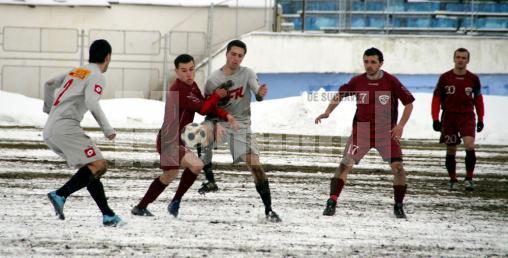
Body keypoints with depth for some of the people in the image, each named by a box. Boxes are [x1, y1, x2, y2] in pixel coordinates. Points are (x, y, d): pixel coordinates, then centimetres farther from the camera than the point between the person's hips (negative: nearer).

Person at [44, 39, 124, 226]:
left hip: (50, 132, 9)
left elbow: (49, 84, 34)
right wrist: (107, 128, -12)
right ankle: (60, 195, -29)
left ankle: (108, 215, 5)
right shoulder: (97, 77, -3)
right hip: (65, 127, -9)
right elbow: (91, 102, -19)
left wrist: (49, 109, 49)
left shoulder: (75, 72, 23)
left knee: (91, 169, 11)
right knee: (98, 165, -15)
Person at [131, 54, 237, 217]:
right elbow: (203, 109, -24)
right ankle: (176, 203, -9)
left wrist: (227, 116, -8)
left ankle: (141, 208, 36)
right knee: (196, 165, -25)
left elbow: (208, 106, 8)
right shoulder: (178, 90, -22)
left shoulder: (192, 86, 8)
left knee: (169, 176, 22)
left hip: (175, 142, 11)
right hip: (169, 142, -11)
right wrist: (217, 95, -8)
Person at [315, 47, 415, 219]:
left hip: (386, 132, -1)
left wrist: (401, 125, -12)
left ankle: (398, 206, 4)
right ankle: (332, 202, -5)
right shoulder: (357, 81, -2)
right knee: (345, 164, -10)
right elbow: (340, 95, 14)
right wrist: (327, 112, 0)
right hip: (361, 130, 1)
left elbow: (409, 103, -1)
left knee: (398, 167, -12)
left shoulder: (391, 81, -8)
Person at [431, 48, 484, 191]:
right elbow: (436, 98, 4)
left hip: (467, 116, -1)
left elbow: (478, 99, 13)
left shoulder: (473, 79, 2)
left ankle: (469, 178, -11)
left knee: (469, 145, -20)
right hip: (449, 117, 1)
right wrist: (435, 119, -3)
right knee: (451, 151, 6)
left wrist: (480, 119, 11)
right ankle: (452, 180, 20)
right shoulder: (445, 78, 0)